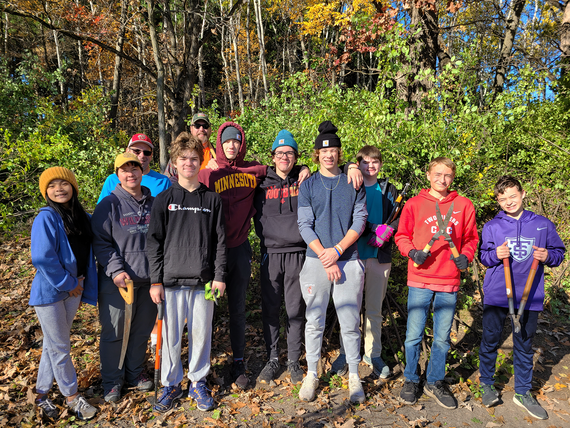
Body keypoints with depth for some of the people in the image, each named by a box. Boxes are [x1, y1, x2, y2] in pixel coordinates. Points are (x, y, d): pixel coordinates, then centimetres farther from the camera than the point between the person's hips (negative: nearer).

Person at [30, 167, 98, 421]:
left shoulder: (83, 218, 4)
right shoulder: (46, 218, -14)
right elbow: (43, 259, -20)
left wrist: (83, 289, 7)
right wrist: (68, 284, -14)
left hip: (72, 289, 6)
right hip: (50, 291, -6)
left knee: (54, 344, 17)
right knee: (59, 347, 7)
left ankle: (42, 393, 33)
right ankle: (72, 396, 22)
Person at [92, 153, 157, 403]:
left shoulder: (154, 204, 8)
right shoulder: (109, 205, -4)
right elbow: (101, 243, -7)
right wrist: (116, 270, -18)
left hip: (149, 279, 4)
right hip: (118, 280, -4)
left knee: (142, 330, 15)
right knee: (114, 332, 6)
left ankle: (135, 372, 34)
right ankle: (112, 380, 24)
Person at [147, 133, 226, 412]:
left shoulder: (212, 200, 6)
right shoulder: (164, 200, 4)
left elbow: (220, 241, 6)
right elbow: (155, 242, 2)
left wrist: (219, 276, 0)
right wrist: (156, 281, -2)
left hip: (203, 280, 1)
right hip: (172, 280, 0)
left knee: (201, 334, 8)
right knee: (171, 335, 7)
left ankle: (198, 383, 27)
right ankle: (171, 384, 26)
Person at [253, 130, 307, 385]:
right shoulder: (263, 184, 9)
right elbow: (260, 218, 12)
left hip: (297, 253, -1)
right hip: (270, 253, 1)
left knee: (295, 310, 6)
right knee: (270, 309, 7)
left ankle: (294, 361, 21)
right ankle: (272, 359, 23)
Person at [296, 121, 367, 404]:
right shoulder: (307, 186, 5)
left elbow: (359, 221, 1)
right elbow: (305, 226, -1)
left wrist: (337, 250, -12)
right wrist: (325, 259, -10)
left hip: (348, 261, 0)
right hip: (315, 261, 0)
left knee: (350, 322, 4)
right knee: (314, 322, 6)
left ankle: (354, 376, 20)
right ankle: (312, 375, 22)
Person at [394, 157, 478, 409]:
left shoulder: (464, 205, 6)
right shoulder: (414, 204, 2)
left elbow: (471, 238, 12)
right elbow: (402, 236, 5)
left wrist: (465, 256, -7)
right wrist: (412, 251, -14)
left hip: (449, 283, 2)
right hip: (419, 281, -1)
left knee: (442, 338, 12)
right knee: (414, 335, 5)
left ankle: (435, 382, 31)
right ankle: (411, 381, 25)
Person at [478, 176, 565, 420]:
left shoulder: (543, 225, 3)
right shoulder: (492, 226, 1)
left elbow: (559, 252, 9)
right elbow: (483, 257, 7)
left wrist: (548, 256, -12)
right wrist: (495, 255, -14)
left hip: (530, 296, 1)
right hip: (496, 295, -1)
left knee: (524, 345, 13)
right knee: (490, 341, 8)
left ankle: (522, 392, 30)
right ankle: (486, 384, 28)